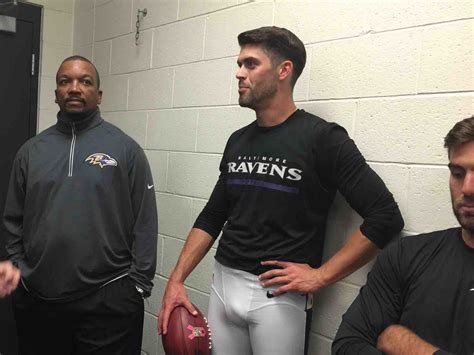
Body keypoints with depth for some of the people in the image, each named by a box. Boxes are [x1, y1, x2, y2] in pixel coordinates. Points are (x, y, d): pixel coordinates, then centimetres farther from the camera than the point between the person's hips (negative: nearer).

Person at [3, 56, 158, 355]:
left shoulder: (125, 148, -2)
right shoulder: (31, 150, 8)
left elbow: (145, 224, -4)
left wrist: (139, 285, -7)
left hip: (109, 300, -3)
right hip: (37, 301, 4)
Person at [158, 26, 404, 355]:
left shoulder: (322, 138, -11)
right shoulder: (238, 141, 7)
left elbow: (385, 216, -15)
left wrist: (320, 275, -14)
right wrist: (176, 279, 5)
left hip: (279, 295, -5)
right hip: (222, 285, 6)